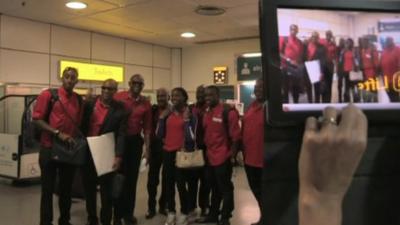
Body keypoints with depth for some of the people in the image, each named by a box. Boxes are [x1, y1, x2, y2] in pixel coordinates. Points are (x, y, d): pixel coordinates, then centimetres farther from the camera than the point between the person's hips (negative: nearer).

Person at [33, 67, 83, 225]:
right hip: (49, 148, -4)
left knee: (66, 188, 14)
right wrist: (58, 133, -18)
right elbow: (37, 119, -10)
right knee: (48, 189, 4)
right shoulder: (48, 95, -6)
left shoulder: (79, 100, 8)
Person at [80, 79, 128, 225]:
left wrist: (118, 156, -17)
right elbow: (82, 125, 5)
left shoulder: (120, 109, -5)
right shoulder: (89, 104, 2)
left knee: (106, 190, 6)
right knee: (89, 188, 14)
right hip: (87, 152, 3)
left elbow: (121, 134, -9)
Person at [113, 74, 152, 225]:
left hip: (135, 141, 3)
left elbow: (147, 127, 7)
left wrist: (147, 149, 4)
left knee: (132, 178, 10)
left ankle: (129, 213, 24)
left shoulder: (146, 103, 3)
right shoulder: (118, 97, -6)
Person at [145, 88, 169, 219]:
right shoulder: (153, 110, 2)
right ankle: (151, 207, 16)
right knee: (152, 177, 4)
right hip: (155, 147, 1)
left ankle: (163, 205, 26)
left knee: (167, 178, 10)